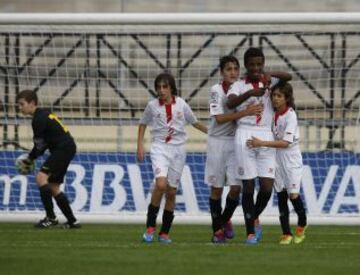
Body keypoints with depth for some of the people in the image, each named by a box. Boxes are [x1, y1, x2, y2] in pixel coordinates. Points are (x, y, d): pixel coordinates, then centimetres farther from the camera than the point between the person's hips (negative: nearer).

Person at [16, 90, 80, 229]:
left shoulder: (39, 119, -14)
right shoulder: (43, 115, 17)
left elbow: (40, 145, -12)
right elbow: (44, 143, 20)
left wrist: (30, 159, 4)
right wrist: (31, 157, 10)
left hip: (64, 148, -11)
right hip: (66, 149, 11)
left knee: (41, 177, -22)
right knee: (53, 187, 15)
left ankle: (51, 217, -23)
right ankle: (72, 221, 19)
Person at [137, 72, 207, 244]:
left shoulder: (181, 104, 2)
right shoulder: (152, 106, 0)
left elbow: (195, 123, 15)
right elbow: (143, 124, 15)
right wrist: (140, 146, 7)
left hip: (178, 148, 2)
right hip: (159, 148, -2)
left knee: (172, 191, 3)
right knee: (161, 184, -24)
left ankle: (165, 232, 13)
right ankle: (150, 226, -12)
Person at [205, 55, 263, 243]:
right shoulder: (216, 90, -9)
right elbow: (219, 118, -18)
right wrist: (245, 112, -28)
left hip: (237, 141, 3)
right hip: (218, 141, -3)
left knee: (236, 187, -4)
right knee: (216, 188, 3)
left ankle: (225, 220, 23)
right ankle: (217, 230, 14)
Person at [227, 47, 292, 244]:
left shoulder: (268, 82, 12)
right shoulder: (239, 86, 5)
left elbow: (288, 77, -5)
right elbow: (230, 103, -15)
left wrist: (271, 75, -21)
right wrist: (250, 93, -31)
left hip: (266, 136, 2)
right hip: (245, 134, -2)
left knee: (267, 186, -5)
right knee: (248, 185, -2)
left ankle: (254, 218, 23)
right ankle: (250, 232, 7)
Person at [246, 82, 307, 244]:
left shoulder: (290, 115, -16)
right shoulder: (273, 114, 2)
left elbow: (286, 142, -23)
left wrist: (261, 143, -28)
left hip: (291, 157, -5)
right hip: (276, 157, 5)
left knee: (293, 194, -5)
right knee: (281, 194, 2)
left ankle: (302, 224, 22)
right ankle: (286, 233, 7)